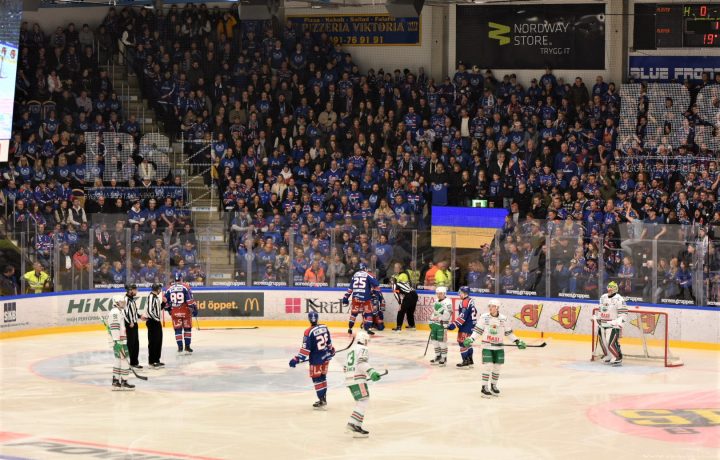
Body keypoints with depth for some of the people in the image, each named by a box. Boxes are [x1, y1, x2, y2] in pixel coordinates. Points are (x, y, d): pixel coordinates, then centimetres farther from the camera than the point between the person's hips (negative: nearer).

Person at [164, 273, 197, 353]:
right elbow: (190, 299, -12)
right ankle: (187, 346, 8)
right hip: (185, 311, -2)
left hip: (175, 312, 2)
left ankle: (180, 347, 7)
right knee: (187, 328, 11)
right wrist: (194, 308, -5)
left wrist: (168, 309, 23)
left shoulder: (169, 289, 2)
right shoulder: (185, 287, -7)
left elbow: (166, 301, 7)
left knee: (177, 329, 10)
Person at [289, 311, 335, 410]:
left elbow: (305, 349, -21)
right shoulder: (324, 327, -2)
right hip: (326, 357, 7)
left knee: (317, 379, 2)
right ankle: (323, 399, 30)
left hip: (316, 359, -7)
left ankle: (322, 402, 1)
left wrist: (296, 359, -17)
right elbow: (329, 342, 12)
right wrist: (331, 350, 31)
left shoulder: (309, 332, -21)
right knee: (323, 377, 19)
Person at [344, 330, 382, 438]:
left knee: (360, 402, 15)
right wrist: (372, 372, -33)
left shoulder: (351, 350, 24)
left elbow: (346, 367, 29)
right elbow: (362, 363, -22)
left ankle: (356, 426, 12)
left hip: (349, 380, 10)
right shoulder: (362, 349, -4)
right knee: (363, 401, -14)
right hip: (358, 380, -10)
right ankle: (353, 424, -28)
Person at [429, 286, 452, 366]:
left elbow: (447, 315, -21)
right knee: (434, 341, 13)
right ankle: (438, 357, 25)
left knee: (442, 341, -8)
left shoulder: (447, 302, -14)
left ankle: (444, 358, 1)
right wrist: (431, 323, 23)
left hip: (442, 325, -9)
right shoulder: (436, 301, 14)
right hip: (434, 324, 9)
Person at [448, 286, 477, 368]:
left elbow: (462, 316, -25)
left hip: (466, 326, -11)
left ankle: (465, 362, -8)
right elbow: (474, 312, 23)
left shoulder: (465, 302, -18)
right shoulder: (470, 301, 14)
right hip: (471, 325, 11)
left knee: (463, 343, -7)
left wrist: (454, 324, -26)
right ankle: (470, 361, 22)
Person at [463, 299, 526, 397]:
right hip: (487, 346, -3)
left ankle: (493, 385, 24)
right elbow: (478, 330, -2)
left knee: (497, 366, 6)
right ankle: (484, 387, -4)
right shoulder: (484, 317, -5)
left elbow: (508, 332, 10)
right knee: (488, 366, -12)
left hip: (499, 347, 3)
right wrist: (471, 339, -14)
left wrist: (517, 341, 7)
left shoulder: (503, 319, 0)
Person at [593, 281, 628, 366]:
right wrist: (596, 318, 20)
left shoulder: (619, 299, -12)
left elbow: (623, 313, -15)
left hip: (613, 325, -8)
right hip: (602, 324, 8)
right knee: (603, 342, 11)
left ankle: (617, 359, -9)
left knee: (612, 343, -17)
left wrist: (618, 321, -25)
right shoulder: (603, 297, 12)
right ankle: (608, 357, 27)